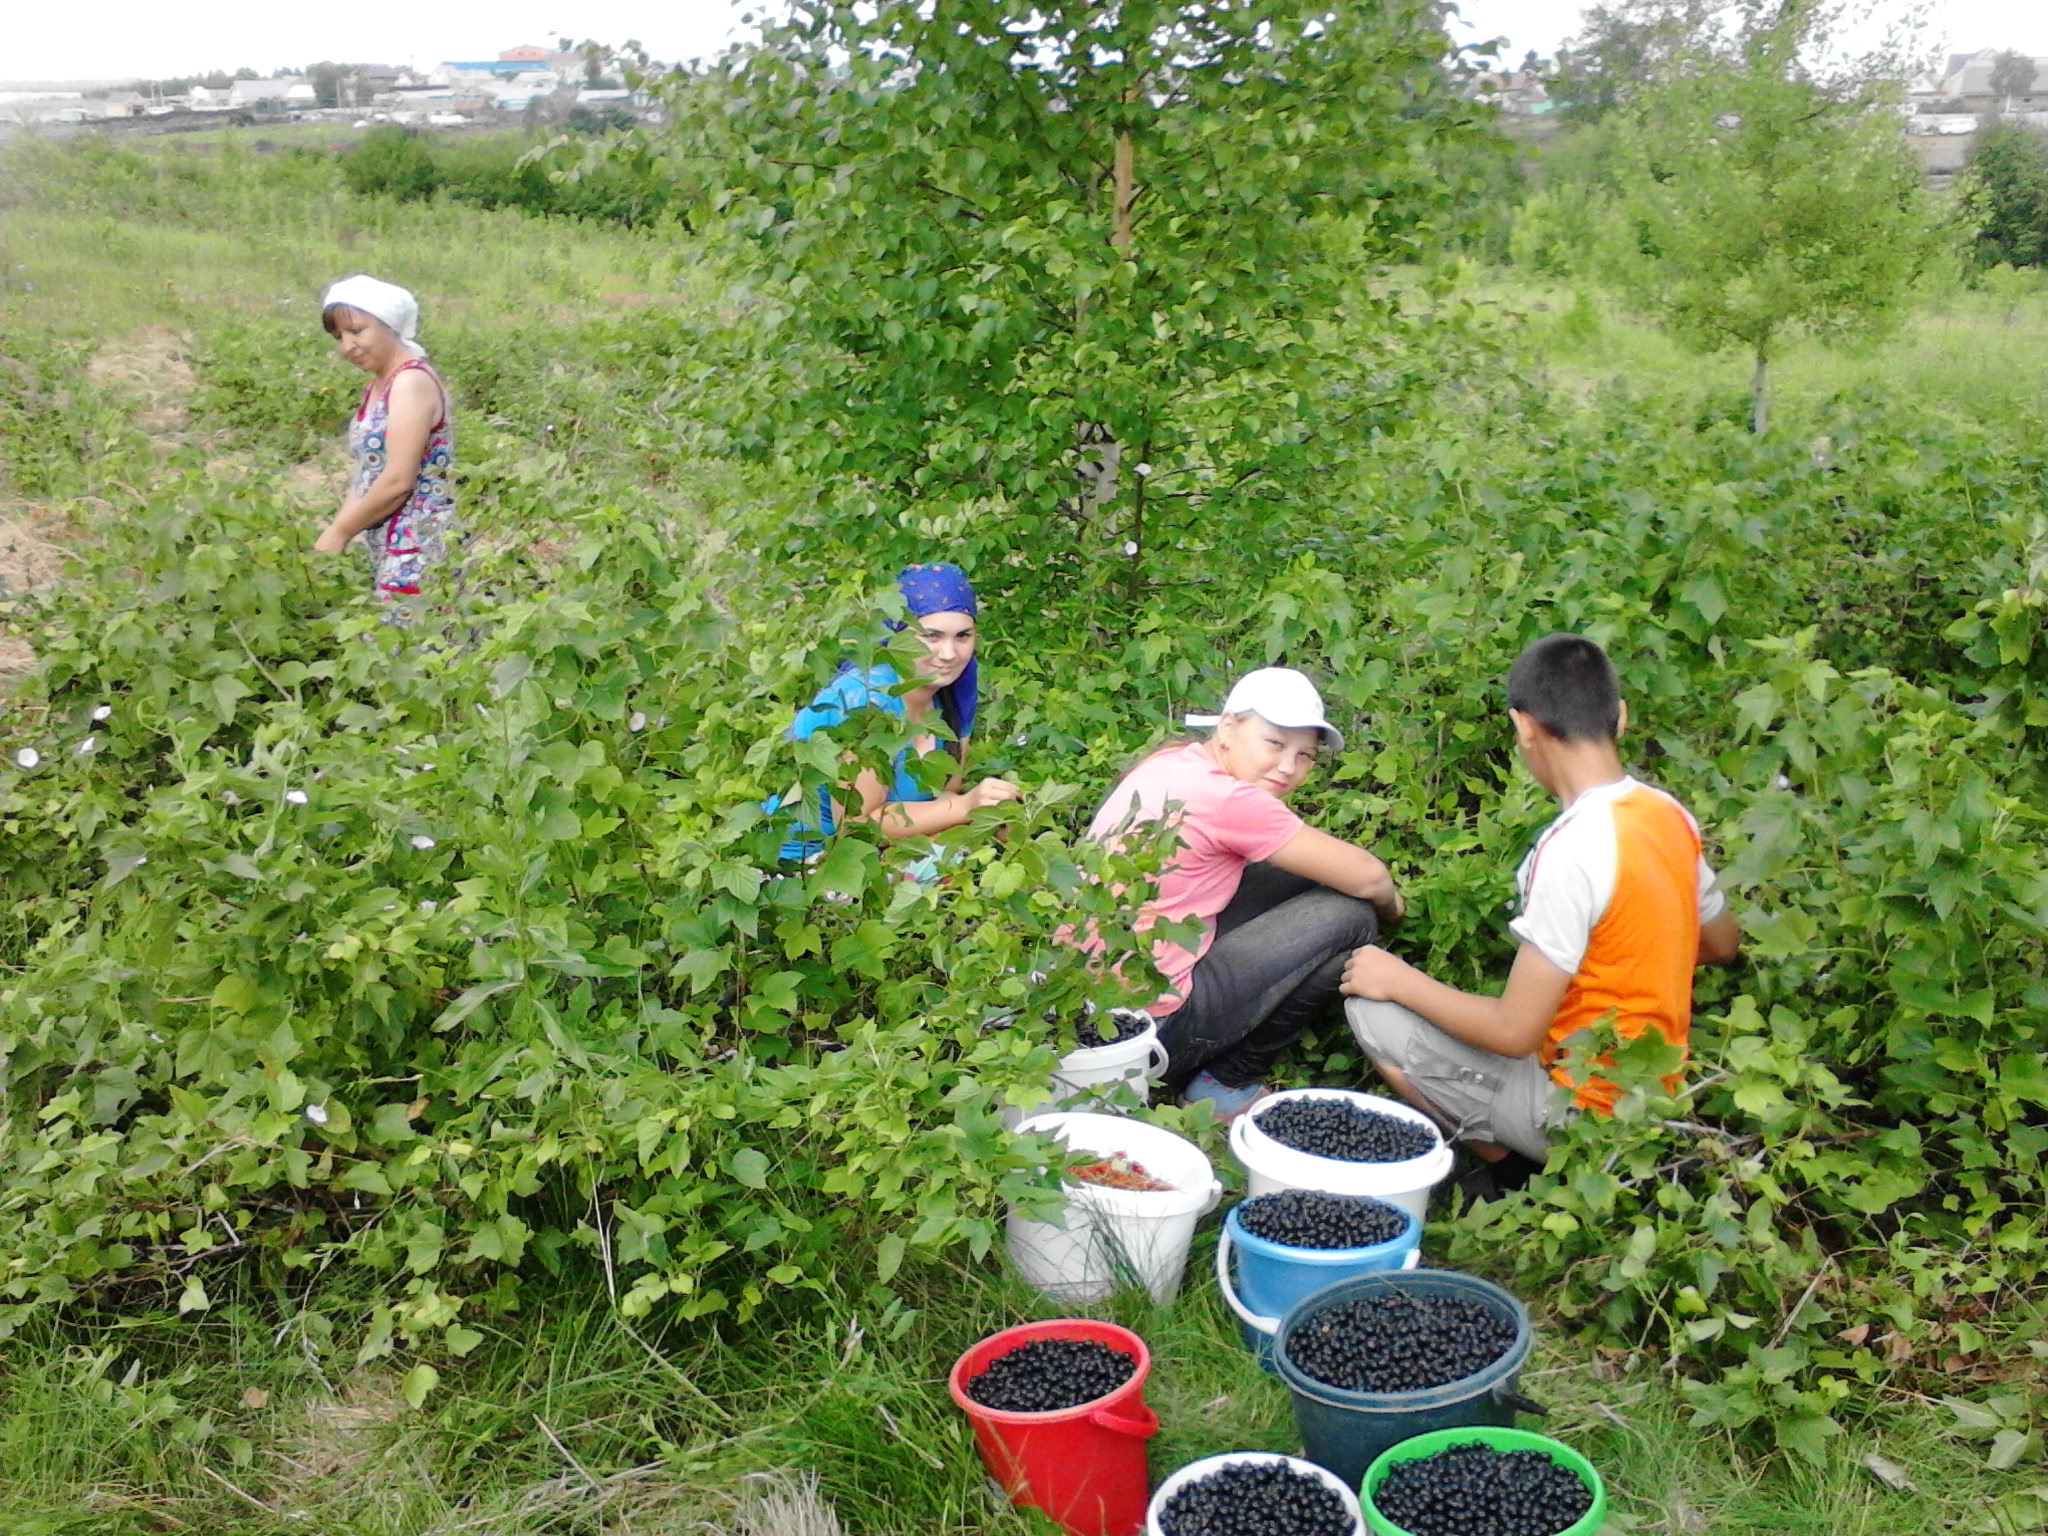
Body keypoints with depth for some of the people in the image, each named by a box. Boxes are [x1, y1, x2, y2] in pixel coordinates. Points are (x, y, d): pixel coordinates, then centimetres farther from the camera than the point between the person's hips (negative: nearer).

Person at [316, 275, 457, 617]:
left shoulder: (411, 382, -13)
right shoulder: (376, 386, 16)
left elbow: (398, 481, -18)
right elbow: (366, 472, 17)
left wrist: (340, 531, -9)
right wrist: (340, 529, 2)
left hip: (415, 547, -9)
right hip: (383, 546, 9)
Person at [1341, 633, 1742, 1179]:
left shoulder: (1573, 848, -26)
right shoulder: (1671, 815, -2)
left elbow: (1515, 1032, -23)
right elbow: (1723, 944, 15)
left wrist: (1401, 982, -10)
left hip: (1584, 1110, -8)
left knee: (1373, 1011, -6)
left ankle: (1519, 1175, 1)